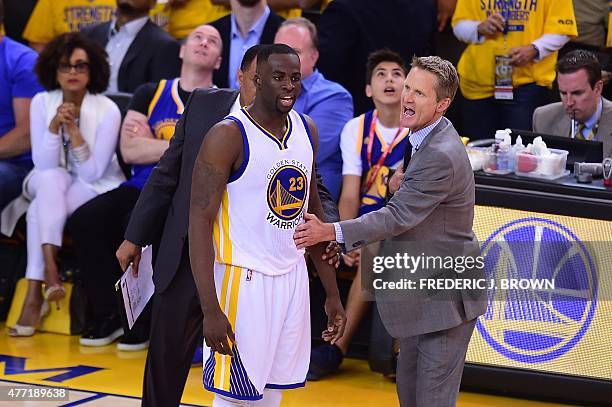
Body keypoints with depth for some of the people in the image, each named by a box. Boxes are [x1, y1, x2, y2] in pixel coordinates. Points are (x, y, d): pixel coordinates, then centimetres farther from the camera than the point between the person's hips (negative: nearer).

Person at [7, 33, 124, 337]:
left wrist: (74, 130, -28)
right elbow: (44, 164, -14)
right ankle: (50, 270, -43)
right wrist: (55, 125, -28)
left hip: (95, 189, -2)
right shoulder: (42, 103, -8)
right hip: (50, 185, 3)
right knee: (51, 179, -34)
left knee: (39, 209, -30)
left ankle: (35, 296, -30)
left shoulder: (107, 111, -16)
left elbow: (92, 173, -18)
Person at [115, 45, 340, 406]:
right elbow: (168, 174, 7)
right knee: (165, 358, 12)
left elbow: (319, 196, -3)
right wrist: (136, 237, 8)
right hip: (186, 260, 2)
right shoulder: (204, 105, 0)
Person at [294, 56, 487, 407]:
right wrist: (403, 182, 1)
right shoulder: (424, 138, 7)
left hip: (446, 297, -11)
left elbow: (398, 217, -27)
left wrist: (330, 232, -29)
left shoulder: (441, 157, -26)